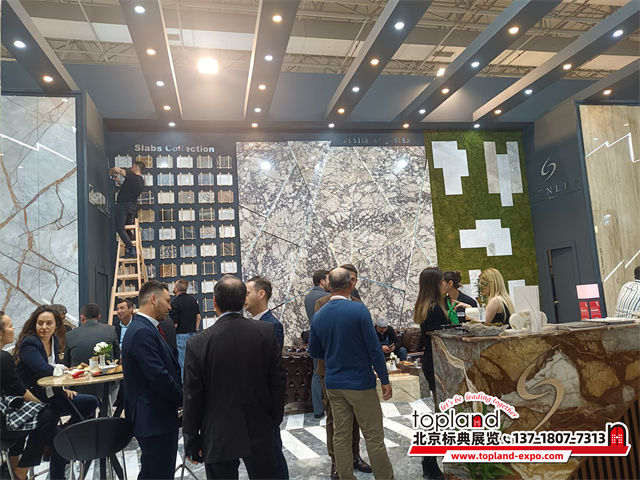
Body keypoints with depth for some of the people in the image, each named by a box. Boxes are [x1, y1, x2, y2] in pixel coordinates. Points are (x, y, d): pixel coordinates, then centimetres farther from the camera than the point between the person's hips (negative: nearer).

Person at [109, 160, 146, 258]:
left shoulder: (132, 176, -10)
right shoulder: (141, 182, 15)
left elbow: (117, 169, -16)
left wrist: (111, 171, 5)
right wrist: (118, 181, 28)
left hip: (123, 205, -8)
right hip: (133, 206, 8)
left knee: (120, 228, -7)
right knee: (127, 229, 16)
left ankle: (131, 249, -17)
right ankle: (133, 250, 8)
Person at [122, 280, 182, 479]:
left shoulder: (145, 328, 11)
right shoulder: (142, 332, -22)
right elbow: (158, 376, -26)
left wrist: (179, 395, 5)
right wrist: (182, 399, -11)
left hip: (152, 416, 10)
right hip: (155, 418, -10)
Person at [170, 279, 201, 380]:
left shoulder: (175, 303, -14)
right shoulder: (193, 300, 8)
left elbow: (174, 324, -16)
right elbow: (199, 317, 14)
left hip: (181, 336, -7)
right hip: (192, 334, 7)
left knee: (182, 364, -1)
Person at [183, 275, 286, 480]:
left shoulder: (198, 343, -14)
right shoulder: (266, 331, -10)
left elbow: (192, 397, -8)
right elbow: (278, 379, -4)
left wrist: (192, 442, 4)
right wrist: (275, 420, 10)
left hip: (218, 437, -1)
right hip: (260, 432, 2)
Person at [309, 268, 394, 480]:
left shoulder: (318, 315, -2)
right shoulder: (359, 309, -16)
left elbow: (314, 352, 8)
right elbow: (374, 348, -14)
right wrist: (385, 380, -6)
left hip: (333, 383, 5)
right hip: (360, 382, -5)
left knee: (341, 435, 13)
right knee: (374, 436, 7)